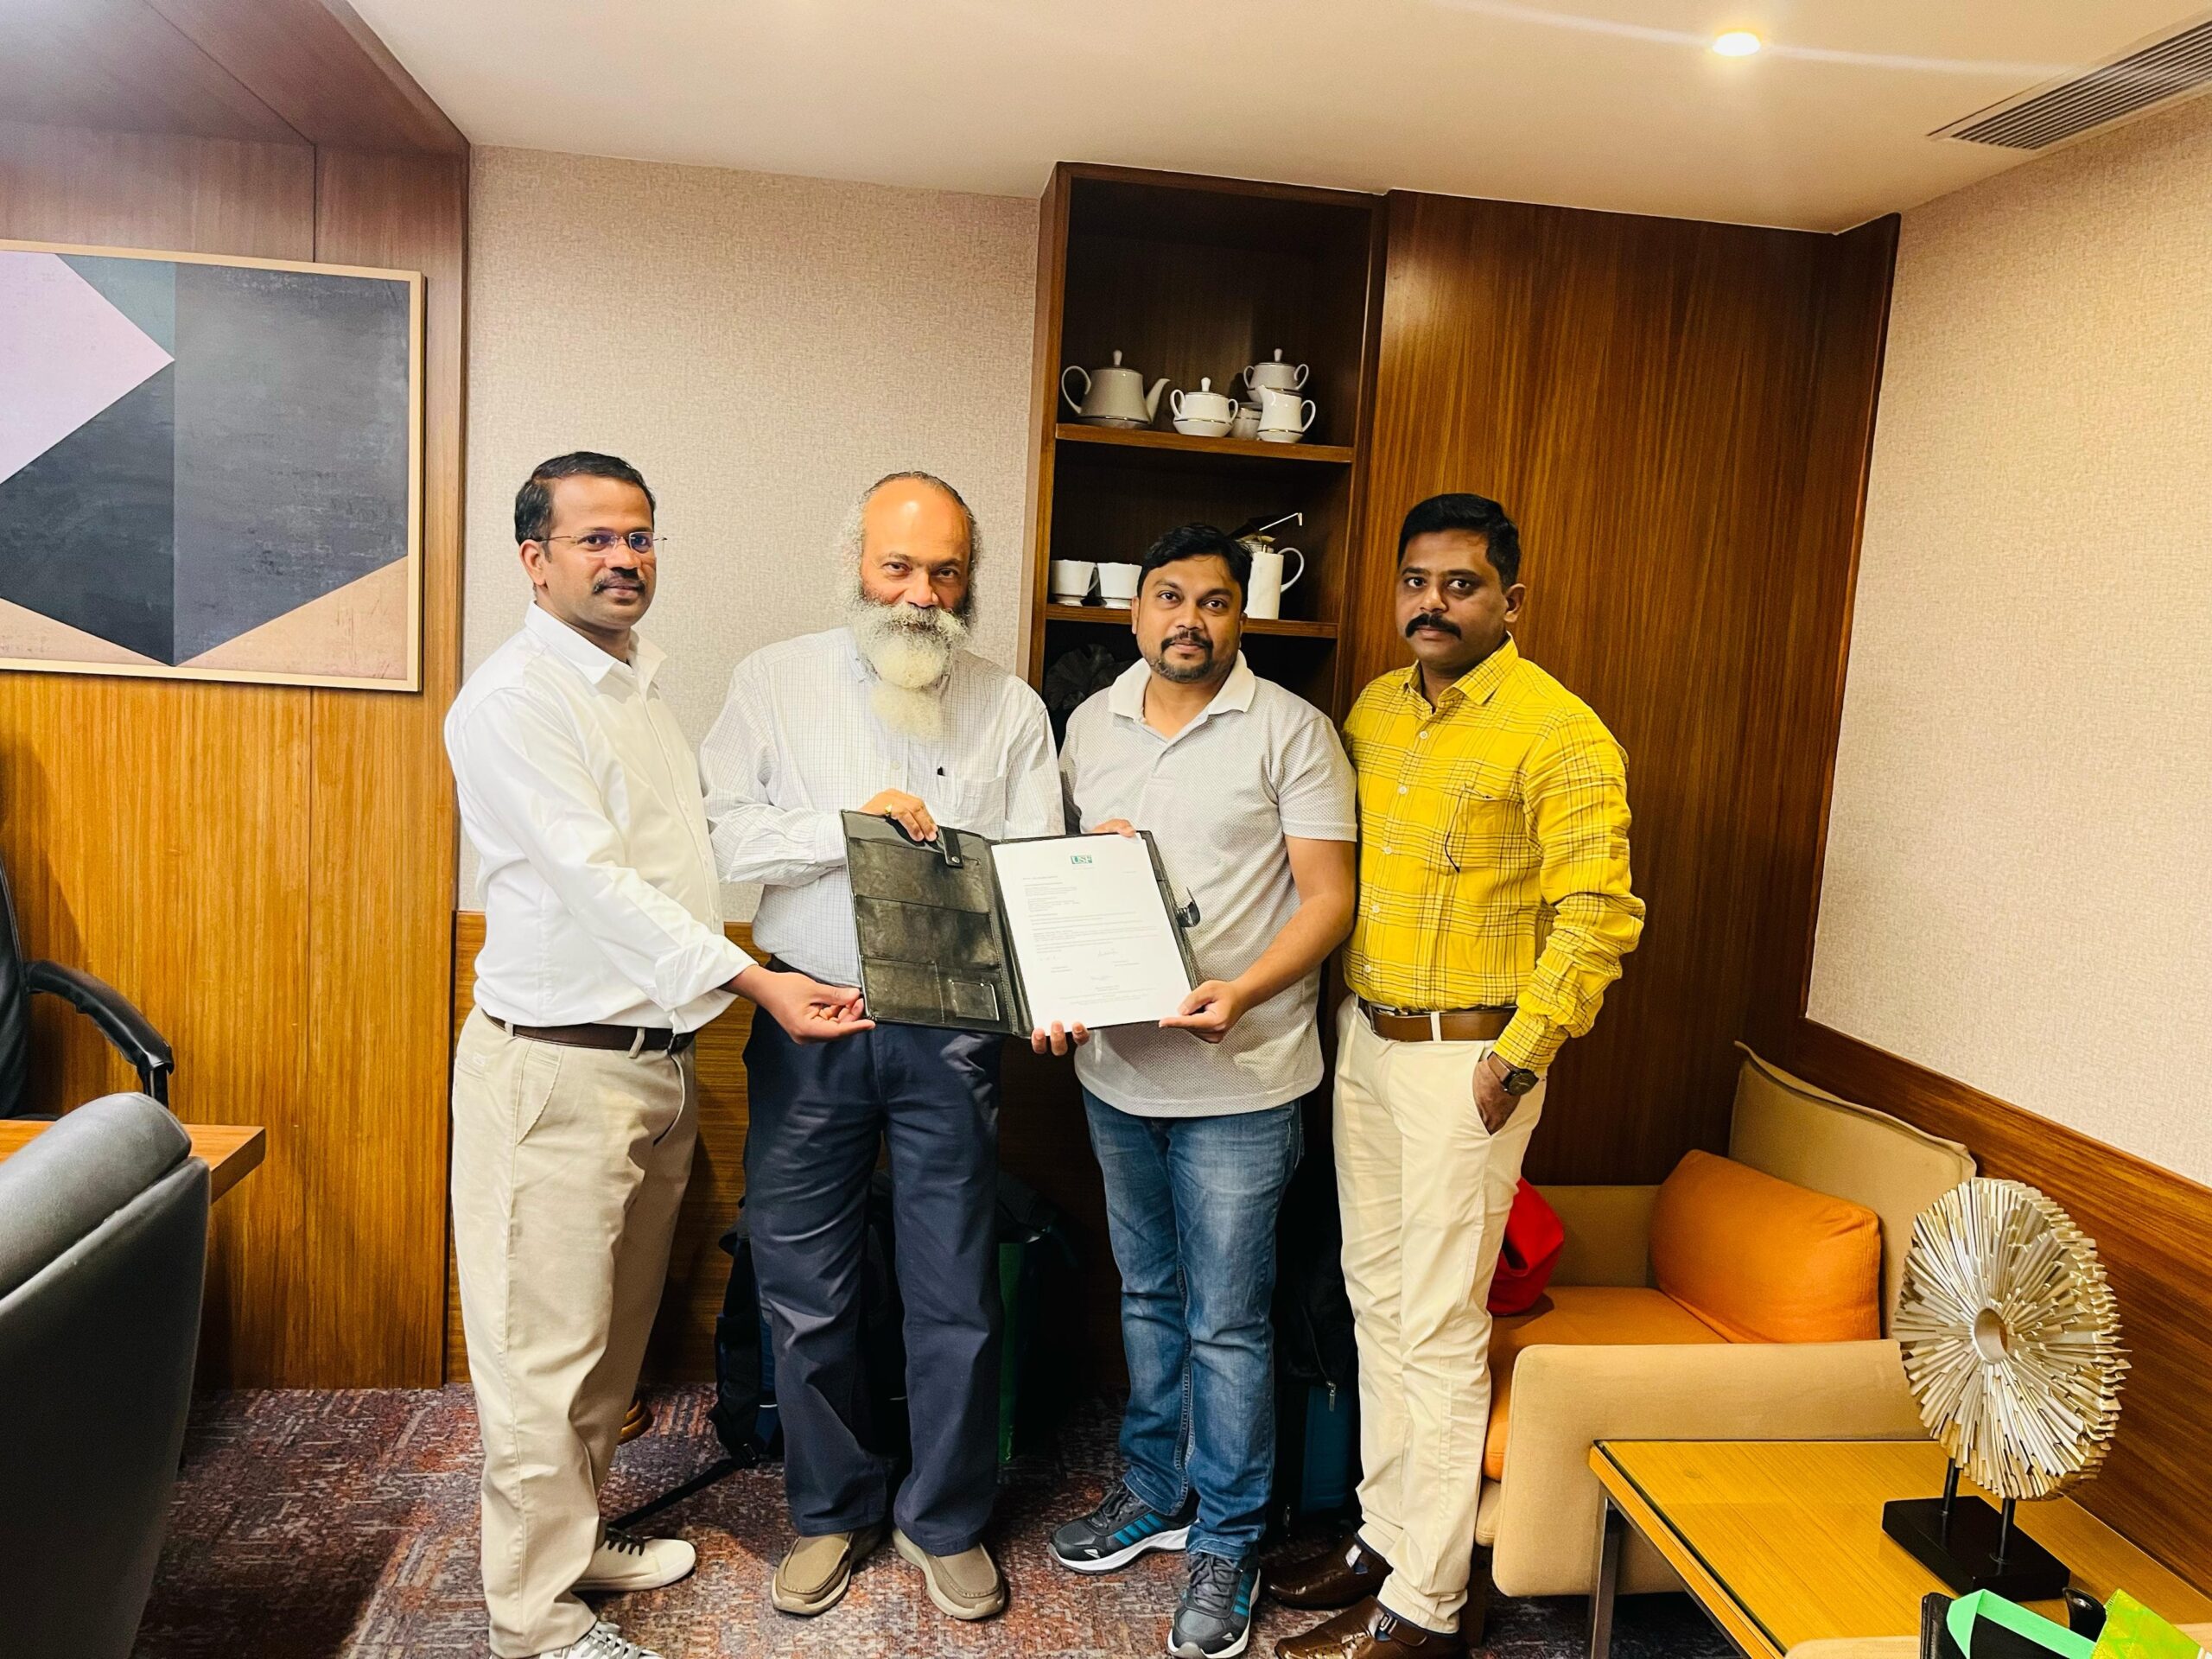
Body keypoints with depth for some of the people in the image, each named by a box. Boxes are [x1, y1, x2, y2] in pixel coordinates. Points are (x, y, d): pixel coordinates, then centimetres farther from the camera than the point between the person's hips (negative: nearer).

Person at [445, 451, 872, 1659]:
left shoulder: (639, 687, 15)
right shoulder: (514, 698, -12)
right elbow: (595, 881, -21)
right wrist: (756, 983, -25)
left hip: (659, 1054, 8)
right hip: (558, 1063, -8)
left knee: (613, 1331, 20)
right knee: (546, 1345, 3)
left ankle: (580, 1536, 37)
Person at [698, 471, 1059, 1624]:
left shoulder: (1011, 709, 5)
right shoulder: (777, 682, 4)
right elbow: (715, 834, -5)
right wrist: (850, 825, -16)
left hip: (950, 1033, 0)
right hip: (807, 1026, 0)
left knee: (957, 1295, 7)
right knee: (803, 1290, 10)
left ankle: (944, 1519, 30)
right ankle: (832, 1510, 33)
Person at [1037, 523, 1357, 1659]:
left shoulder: (1291, 731, -7)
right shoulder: (1090, 725, 9)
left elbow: (1328, 895, -10)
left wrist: (1242, 990, -25)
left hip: (1239, 1076, -5)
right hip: (1114, 1064, 5)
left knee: (1226, 1321, 5)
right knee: (1147, 1293, 20)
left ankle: (1227, 1539, 24)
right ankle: (1153, 1490, 39)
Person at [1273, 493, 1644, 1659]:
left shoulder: (1558, 733, -13)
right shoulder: (1374, 710, 9)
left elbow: (1599, 915, -16)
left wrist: (1516, 1061, -16)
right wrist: (1343, 1015, 11)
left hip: (1464, 1058, -7)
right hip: (1364, 1039, 7)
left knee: (1440, 1330, 1)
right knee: (1377, 1298, 17)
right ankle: (1386, 1534, 34)